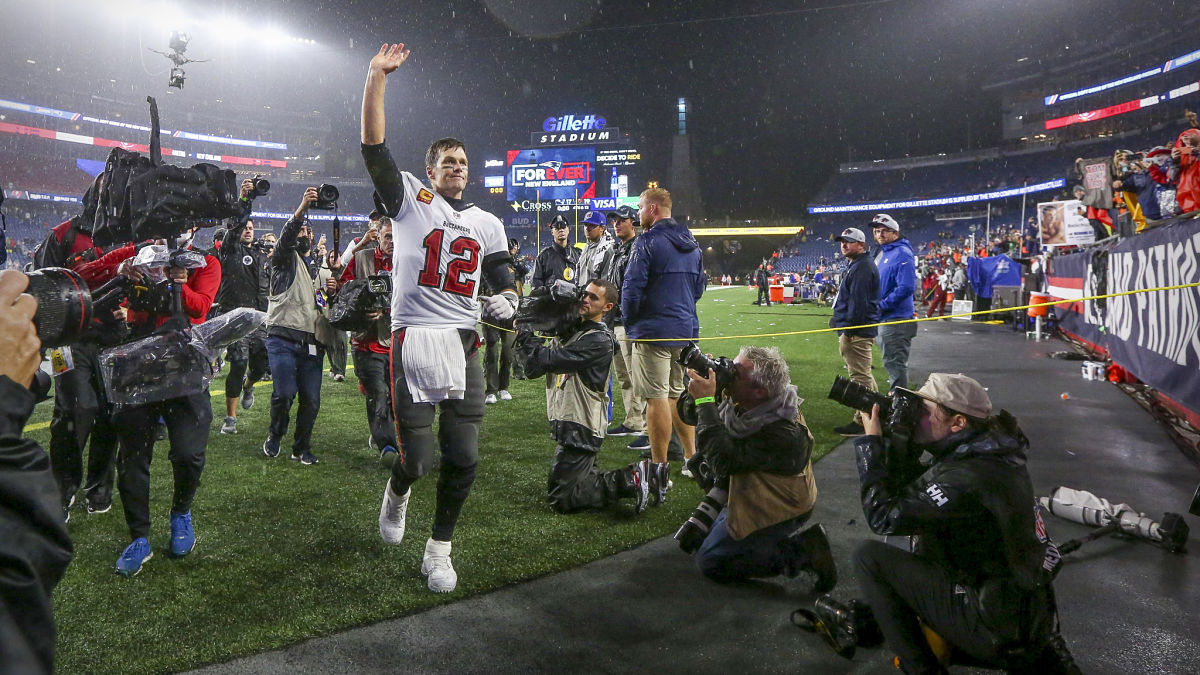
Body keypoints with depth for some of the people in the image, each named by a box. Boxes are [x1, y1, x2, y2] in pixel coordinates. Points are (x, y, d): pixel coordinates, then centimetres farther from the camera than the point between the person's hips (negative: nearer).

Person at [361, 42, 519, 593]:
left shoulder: (486, 223, 18)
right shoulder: (411, 199, 7)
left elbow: (503, 279, 20)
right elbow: (374, 147, -4)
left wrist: (505, 299, -2)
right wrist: (376, 77, -8)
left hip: (463, 344, 4)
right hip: (413, 339, -3)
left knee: (463, 460, 3)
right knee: (417, 460, -2)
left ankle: (439, 551, 21)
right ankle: (397, 491, 35)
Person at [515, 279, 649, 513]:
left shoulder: (600, 340, -16)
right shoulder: (569, 330, 11)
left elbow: (550, 360, -23)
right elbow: (534, 369, 8)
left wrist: (526, 335, -10)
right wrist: (524, 337, -7)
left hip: (580, 429, -9)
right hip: (567, 424, 9)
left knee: (559, 498, -4)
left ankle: (628, 481, -1)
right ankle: (628, 478, 19)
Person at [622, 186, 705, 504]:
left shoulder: (648, 242, -12)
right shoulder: (691, 245, 14)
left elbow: (632, 289, -15)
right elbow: (698, 288, 19)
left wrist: (629, 318, 1)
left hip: (653, 332, -8)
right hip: (686, 330, 8)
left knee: (657, 398, -3)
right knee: (679, 394, 17)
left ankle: (659, 467, 2)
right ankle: (692, 458, 23)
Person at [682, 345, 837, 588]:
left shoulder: (784, 433, -34)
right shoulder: (739, 403, -10)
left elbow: (724, 461, -39)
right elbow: (689, 414, 2)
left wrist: (705, 402, -38)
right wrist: (696, 390, -20)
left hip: (776, 510, -9)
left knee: (710, 562, -8)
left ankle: (803, 551, -6)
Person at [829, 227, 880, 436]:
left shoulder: (862, 268, -15)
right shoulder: (857, 265, 20)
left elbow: (858, 302, -22)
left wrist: (848, 330, -22)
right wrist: (839, 321, 23)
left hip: (857, 331, -11)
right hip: (859, 330, 11)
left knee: (860, 376, -7)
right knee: (863, 374, 20)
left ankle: (862, 422, -3)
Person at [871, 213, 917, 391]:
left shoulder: (902, 254, -16)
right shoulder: (882, 252, 13)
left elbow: (906, 287, -26)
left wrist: (882, 305, -20)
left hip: (896, 319, -10)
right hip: (884, 317, 10)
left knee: (894, 363, -4)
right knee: (893, 362, 20)